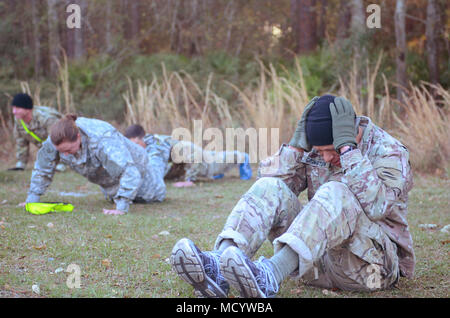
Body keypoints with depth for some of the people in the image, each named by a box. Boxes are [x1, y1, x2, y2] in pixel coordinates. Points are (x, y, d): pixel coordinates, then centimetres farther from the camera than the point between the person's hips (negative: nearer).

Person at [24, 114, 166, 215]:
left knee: (156, 196, 20)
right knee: (114, 198, 33)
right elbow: (42, 169, -15)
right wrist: (32, 200, -17)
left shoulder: (103, 141, -50)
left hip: (131, 164, -5)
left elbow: (130, 172, -53)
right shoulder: (55, 140, -32)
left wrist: (122, 208, -56)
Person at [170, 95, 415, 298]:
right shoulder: (314, 150, 7)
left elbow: (375, 206, -28)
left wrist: (346, 145, -28)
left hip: (371, 263, -5)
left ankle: (271, 275, -53)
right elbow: (268, 177, -5)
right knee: (271, 187, -16)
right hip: (320, 259, 5)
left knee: (335, 194, -33)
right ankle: (218, 268, -39)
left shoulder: (389, 152, -8)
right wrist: (298, 144, -15)